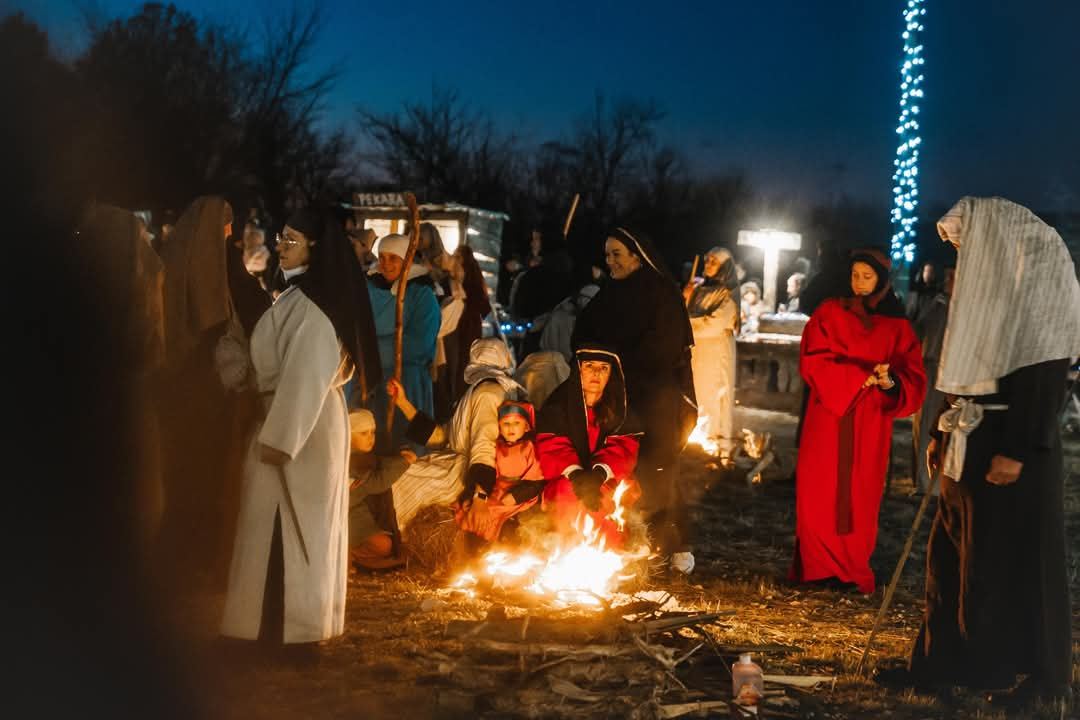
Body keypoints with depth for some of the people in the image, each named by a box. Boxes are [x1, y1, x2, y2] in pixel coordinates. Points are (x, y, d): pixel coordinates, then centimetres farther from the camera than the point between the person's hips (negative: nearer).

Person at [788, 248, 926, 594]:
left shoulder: (897, 326, 8)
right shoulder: (829, 313, 5)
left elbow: (913, 377, 3)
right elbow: (813, 362, -6)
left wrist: (891, 381, -20)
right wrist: (862, 377, -17)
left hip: (870, 423, 1)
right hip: (829, 418, -1)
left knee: (861, 497, 0)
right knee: (822, 493, -4)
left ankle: (853, 571, 9)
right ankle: (817, 568, 4)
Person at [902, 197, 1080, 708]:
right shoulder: (991, 285, 15)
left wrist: (1017, 451, -24)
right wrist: (944, 436, 16)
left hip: (1015, 446, -9)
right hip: (972, 443, 9)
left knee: (1016, 560, -1)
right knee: (955, 551, 11)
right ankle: (947, 661, 19)